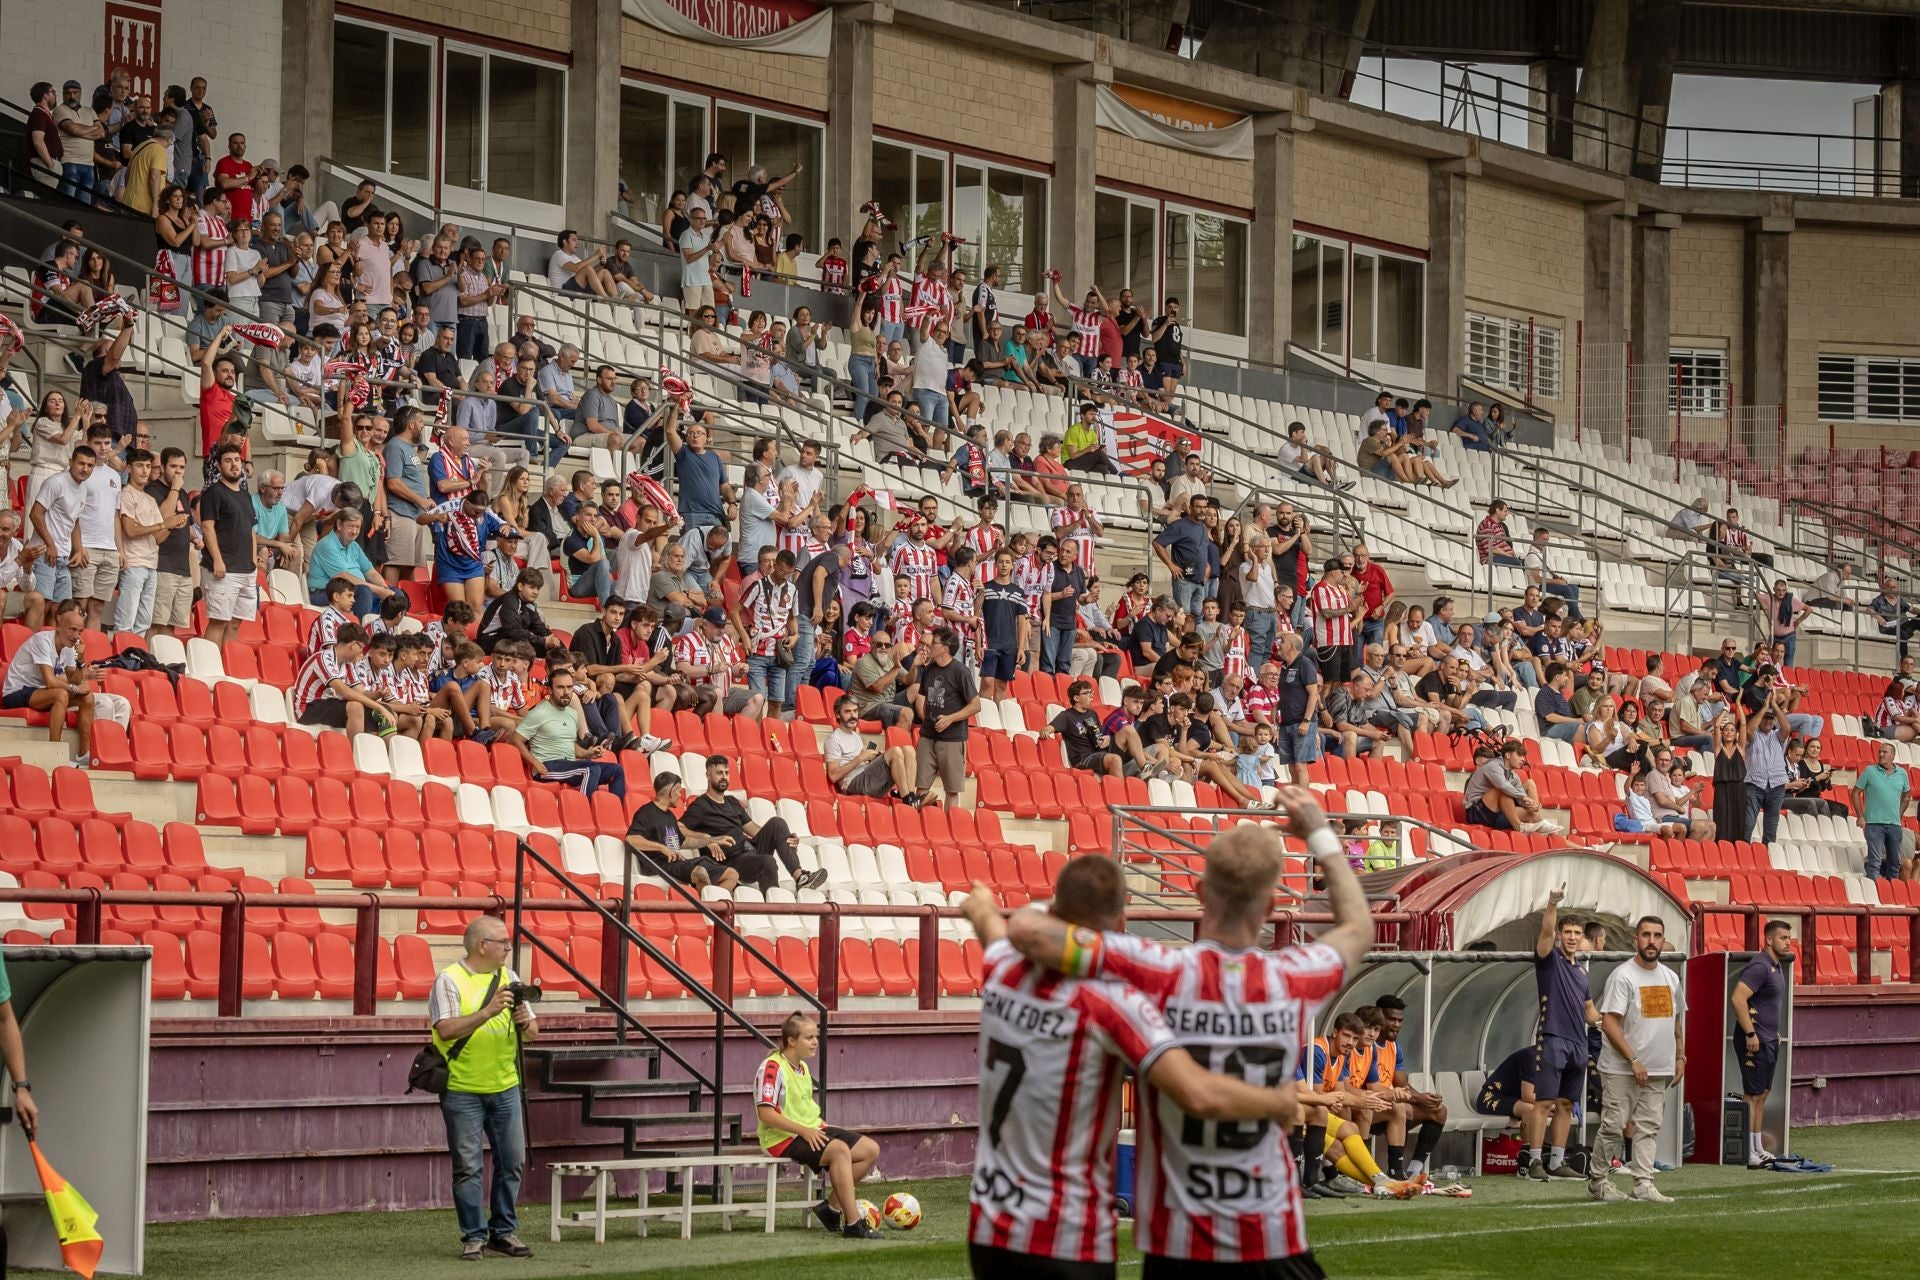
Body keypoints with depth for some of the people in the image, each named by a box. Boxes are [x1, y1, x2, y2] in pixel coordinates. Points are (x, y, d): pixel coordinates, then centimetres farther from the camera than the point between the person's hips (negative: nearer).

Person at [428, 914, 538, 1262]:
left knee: (512, 1162, 6)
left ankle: (504, 1232, 17)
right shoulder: (449, 981, -7)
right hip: (462, 1090, -5)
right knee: (468, 1167, -1)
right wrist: (488, 1012, -27)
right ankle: (474, 1237, 5)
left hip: (505, 1088, 5)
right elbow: (447, 1029, -20)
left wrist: (525, 1023, -14)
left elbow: (533, 1033, 9)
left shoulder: (509, 979, 9)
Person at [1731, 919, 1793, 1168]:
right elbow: (1738, 998, -25)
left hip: (1769, 1040, 10)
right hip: (1754, 1042, -10)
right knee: (1752, 1096, -8)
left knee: (1762, 1095, 14)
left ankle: (1759, 1150, 21)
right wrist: (1750, 1034, -24)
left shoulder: (1777, 965, 15)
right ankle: (1748, 1155, -7)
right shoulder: (1760, 966, -17)